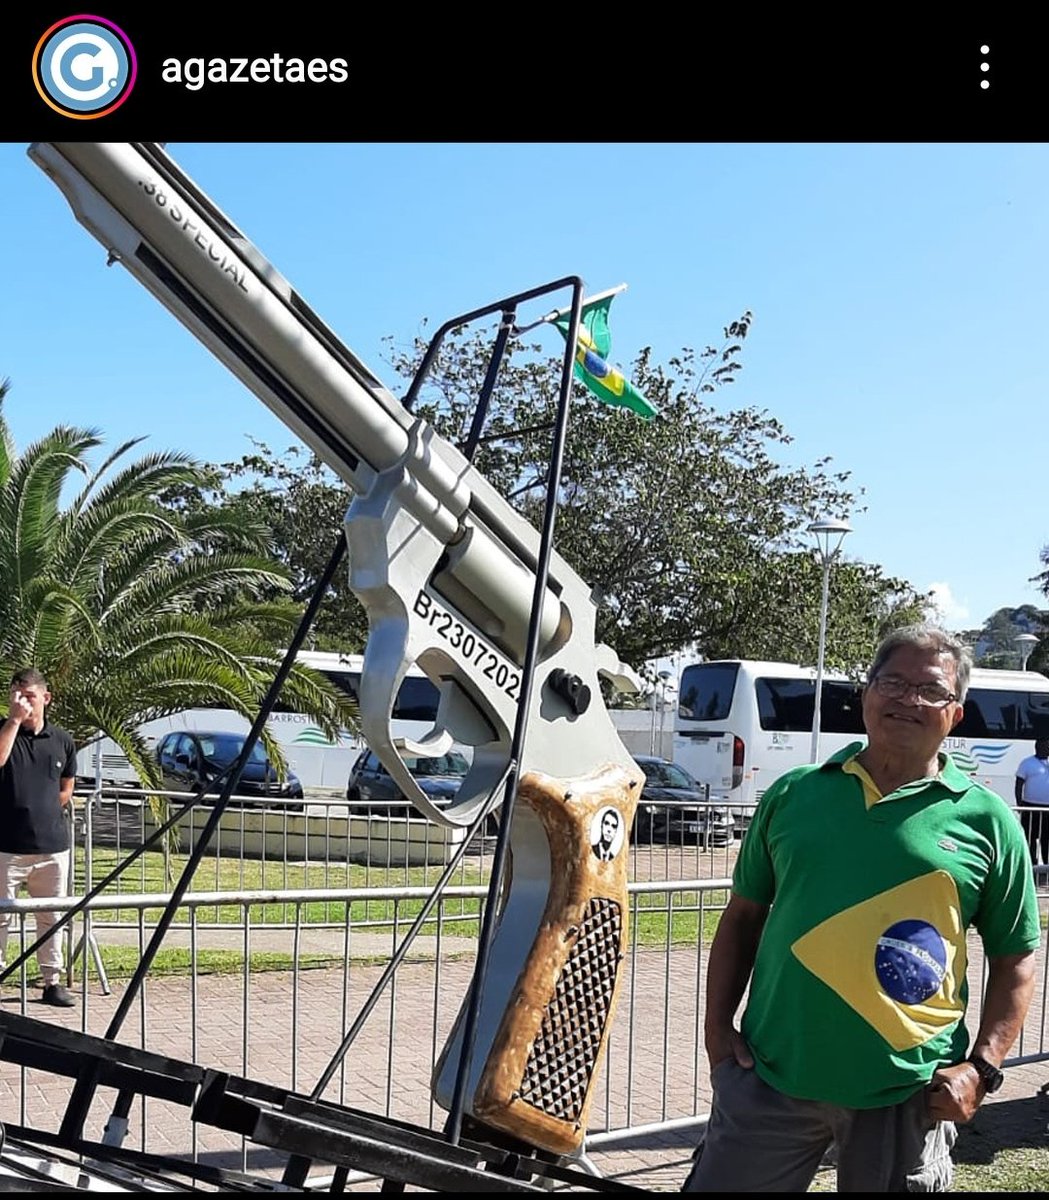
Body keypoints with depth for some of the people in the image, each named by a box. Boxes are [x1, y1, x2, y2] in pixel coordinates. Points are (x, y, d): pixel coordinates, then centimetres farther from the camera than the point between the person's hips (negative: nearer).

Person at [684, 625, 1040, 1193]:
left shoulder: (985, 820, 1)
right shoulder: (794, 793, 5)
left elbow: (1015, 960, 4)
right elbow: (743, 915, 12)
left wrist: (980, 1069, -6)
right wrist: (718, 1025, 4)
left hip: (907, 1097, -1)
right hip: (770, 1077, 1)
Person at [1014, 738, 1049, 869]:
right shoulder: (1028, 763, -1)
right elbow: (1019, 784, -2)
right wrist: (1019, 803, -10)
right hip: (1031, 807, -4)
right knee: (1031, 837, 0)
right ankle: (1032, 863, 5)